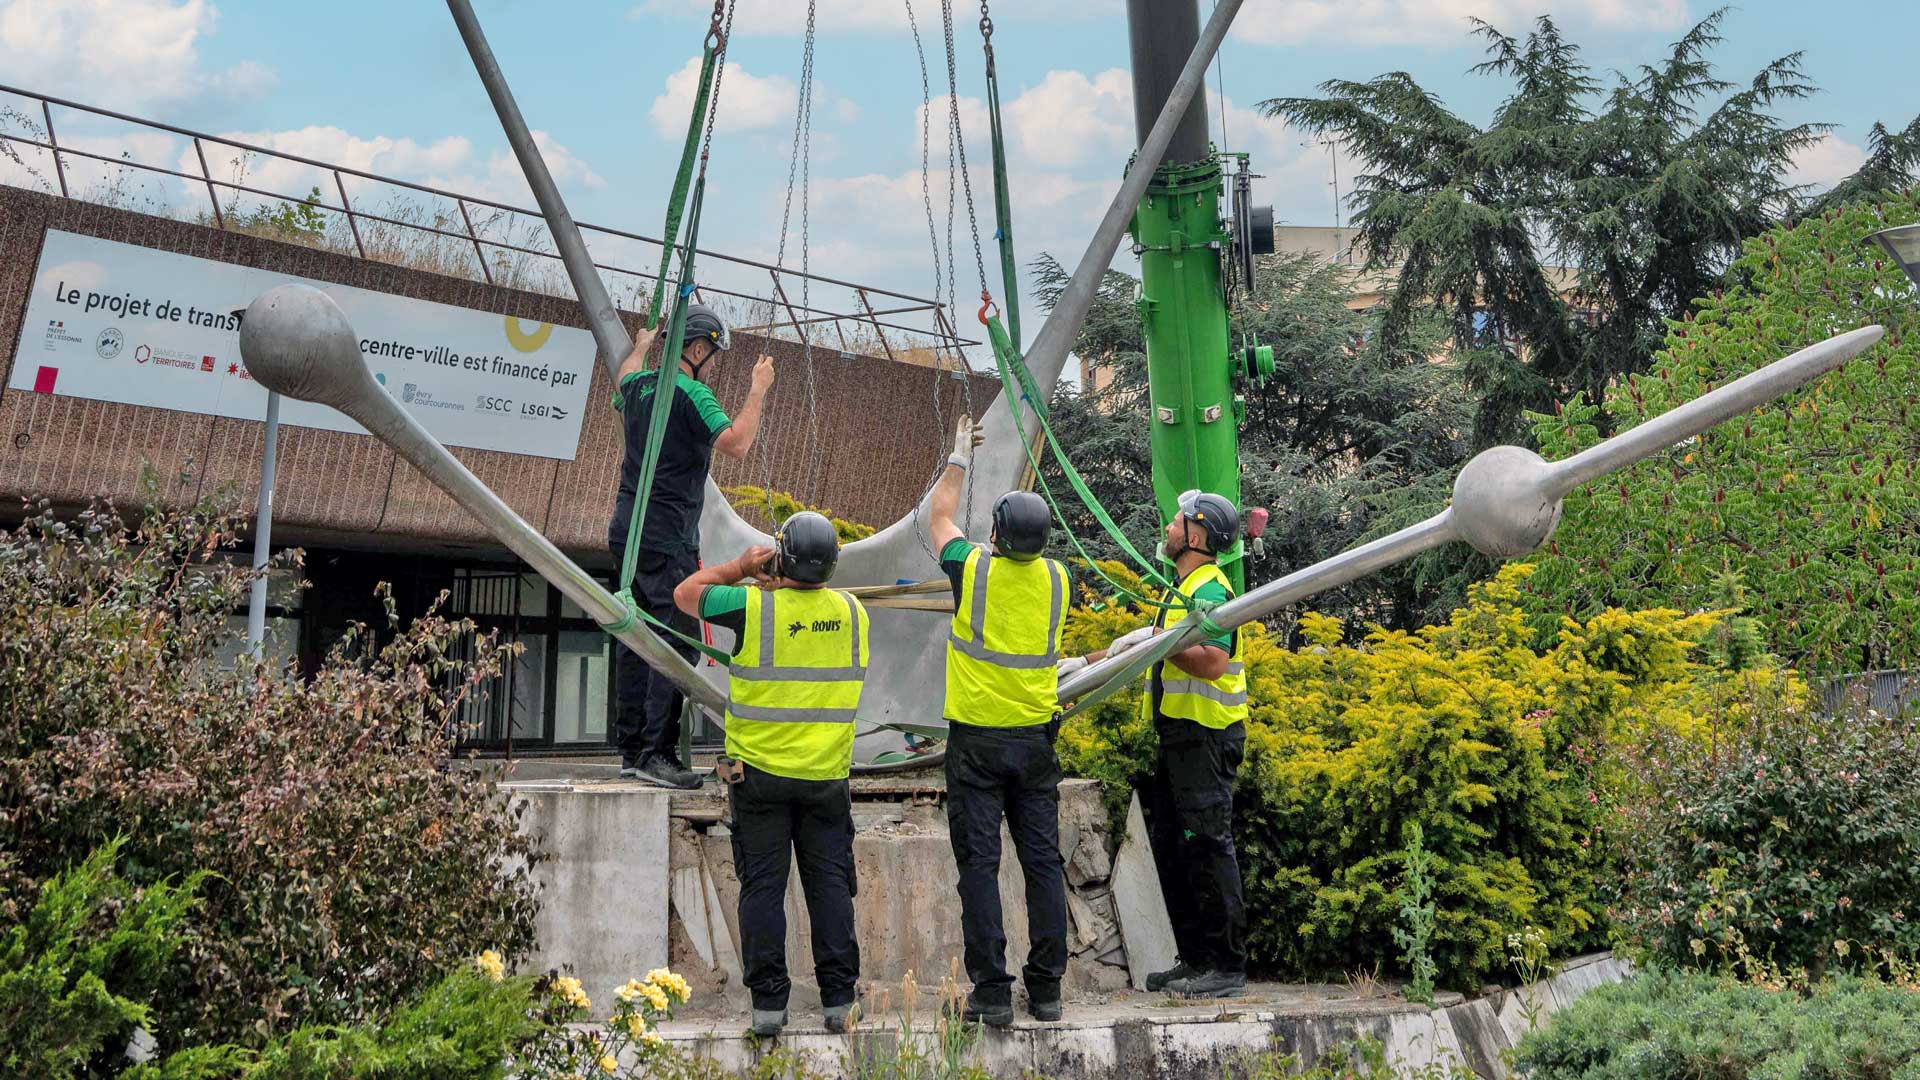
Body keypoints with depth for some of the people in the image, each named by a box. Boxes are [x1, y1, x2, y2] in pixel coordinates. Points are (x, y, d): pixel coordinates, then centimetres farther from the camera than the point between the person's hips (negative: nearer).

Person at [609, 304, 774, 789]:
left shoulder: (640, 385, 13)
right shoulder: (691, 394, -14)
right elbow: (735, 443, -26)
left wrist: (640, 348, 58)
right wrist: (758, 391, -14)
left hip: (627, 529, 10)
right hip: (667, 537, -9)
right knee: (677, 640, -8)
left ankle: (630, 748, 18)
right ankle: (657, 753, -10)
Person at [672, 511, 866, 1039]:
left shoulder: (753, 606, -12)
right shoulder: (852, 612, 0)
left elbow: (686, 593, 5)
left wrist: (741, 567, 12)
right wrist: (777, 585, 17)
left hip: (760, 772, -2)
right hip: (827, 776, 3)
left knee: (763, 885, 6)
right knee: (829, 882, 9)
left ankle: (768, 1001, 8)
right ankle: (838, 999, 10)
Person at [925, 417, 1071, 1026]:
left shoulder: (974, 570, -9)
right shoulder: (1057, 579, -2)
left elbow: (938, 518, 10)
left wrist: (959, 460, 21)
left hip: (977, 740, -3)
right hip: (1036, 739, 3)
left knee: (979, 865, 0)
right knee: (1043, 862, 8)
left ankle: (992, 992, 1)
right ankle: (1047, 988, 12)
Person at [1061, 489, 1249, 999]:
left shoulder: (1209, 589, -13)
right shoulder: (1184, 589, 20)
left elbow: (1214, 661, -27)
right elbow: (1143, 645, 30)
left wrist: (1159, 639, -24)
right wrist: (1084, 662, 28)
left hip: (1206, 737, -11)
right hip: (1180, 735, 11)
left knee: (1206, 847, -7)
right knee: (1170, 846, 13)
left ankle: (1227, 967, 1)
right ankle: (1195, 958, 21)